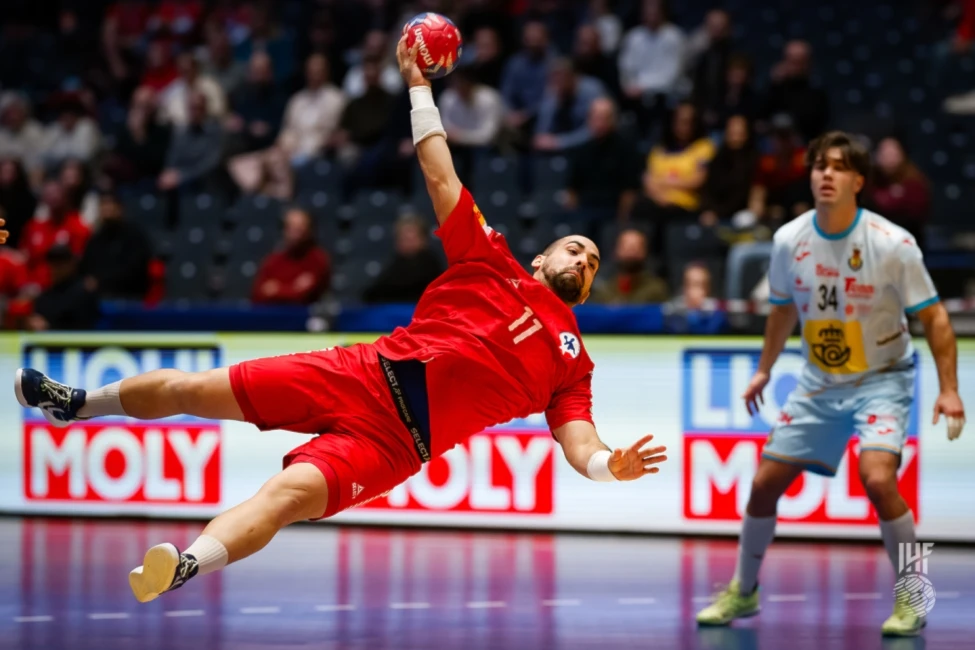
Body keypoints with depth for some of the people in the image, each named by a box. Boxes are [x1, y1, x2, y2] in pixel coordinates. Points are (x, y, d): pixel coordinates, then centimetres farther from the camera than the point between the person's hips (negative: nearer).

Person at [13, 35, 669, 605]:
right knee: (189, 389, 2)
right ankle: (81, 403, 28)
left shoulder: (573, 362, 12)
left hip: (397, 440, -3)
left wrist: (612, 465, -24)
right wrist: (418, 83, 11)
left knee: (291, 493, -31)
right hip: (366, 373, 3)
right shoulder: (492, 262, 14)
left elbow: (578, 442, -1)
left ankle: (181, 568, -52)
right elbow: (440, 176, 13)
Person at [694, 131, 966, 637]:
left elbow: (933, 317, -13)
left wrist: (948, 389, -20)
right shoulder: (789, 240, -7)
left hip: (882, 379, -4)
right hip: (818, 383, 5)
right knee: (765, 482, 2)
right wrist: (764, 370, 19)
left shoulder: (892, 244, -19)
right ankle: (743, 591, 25)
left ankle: (911, 600, -10)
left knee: (877, 478, -27)